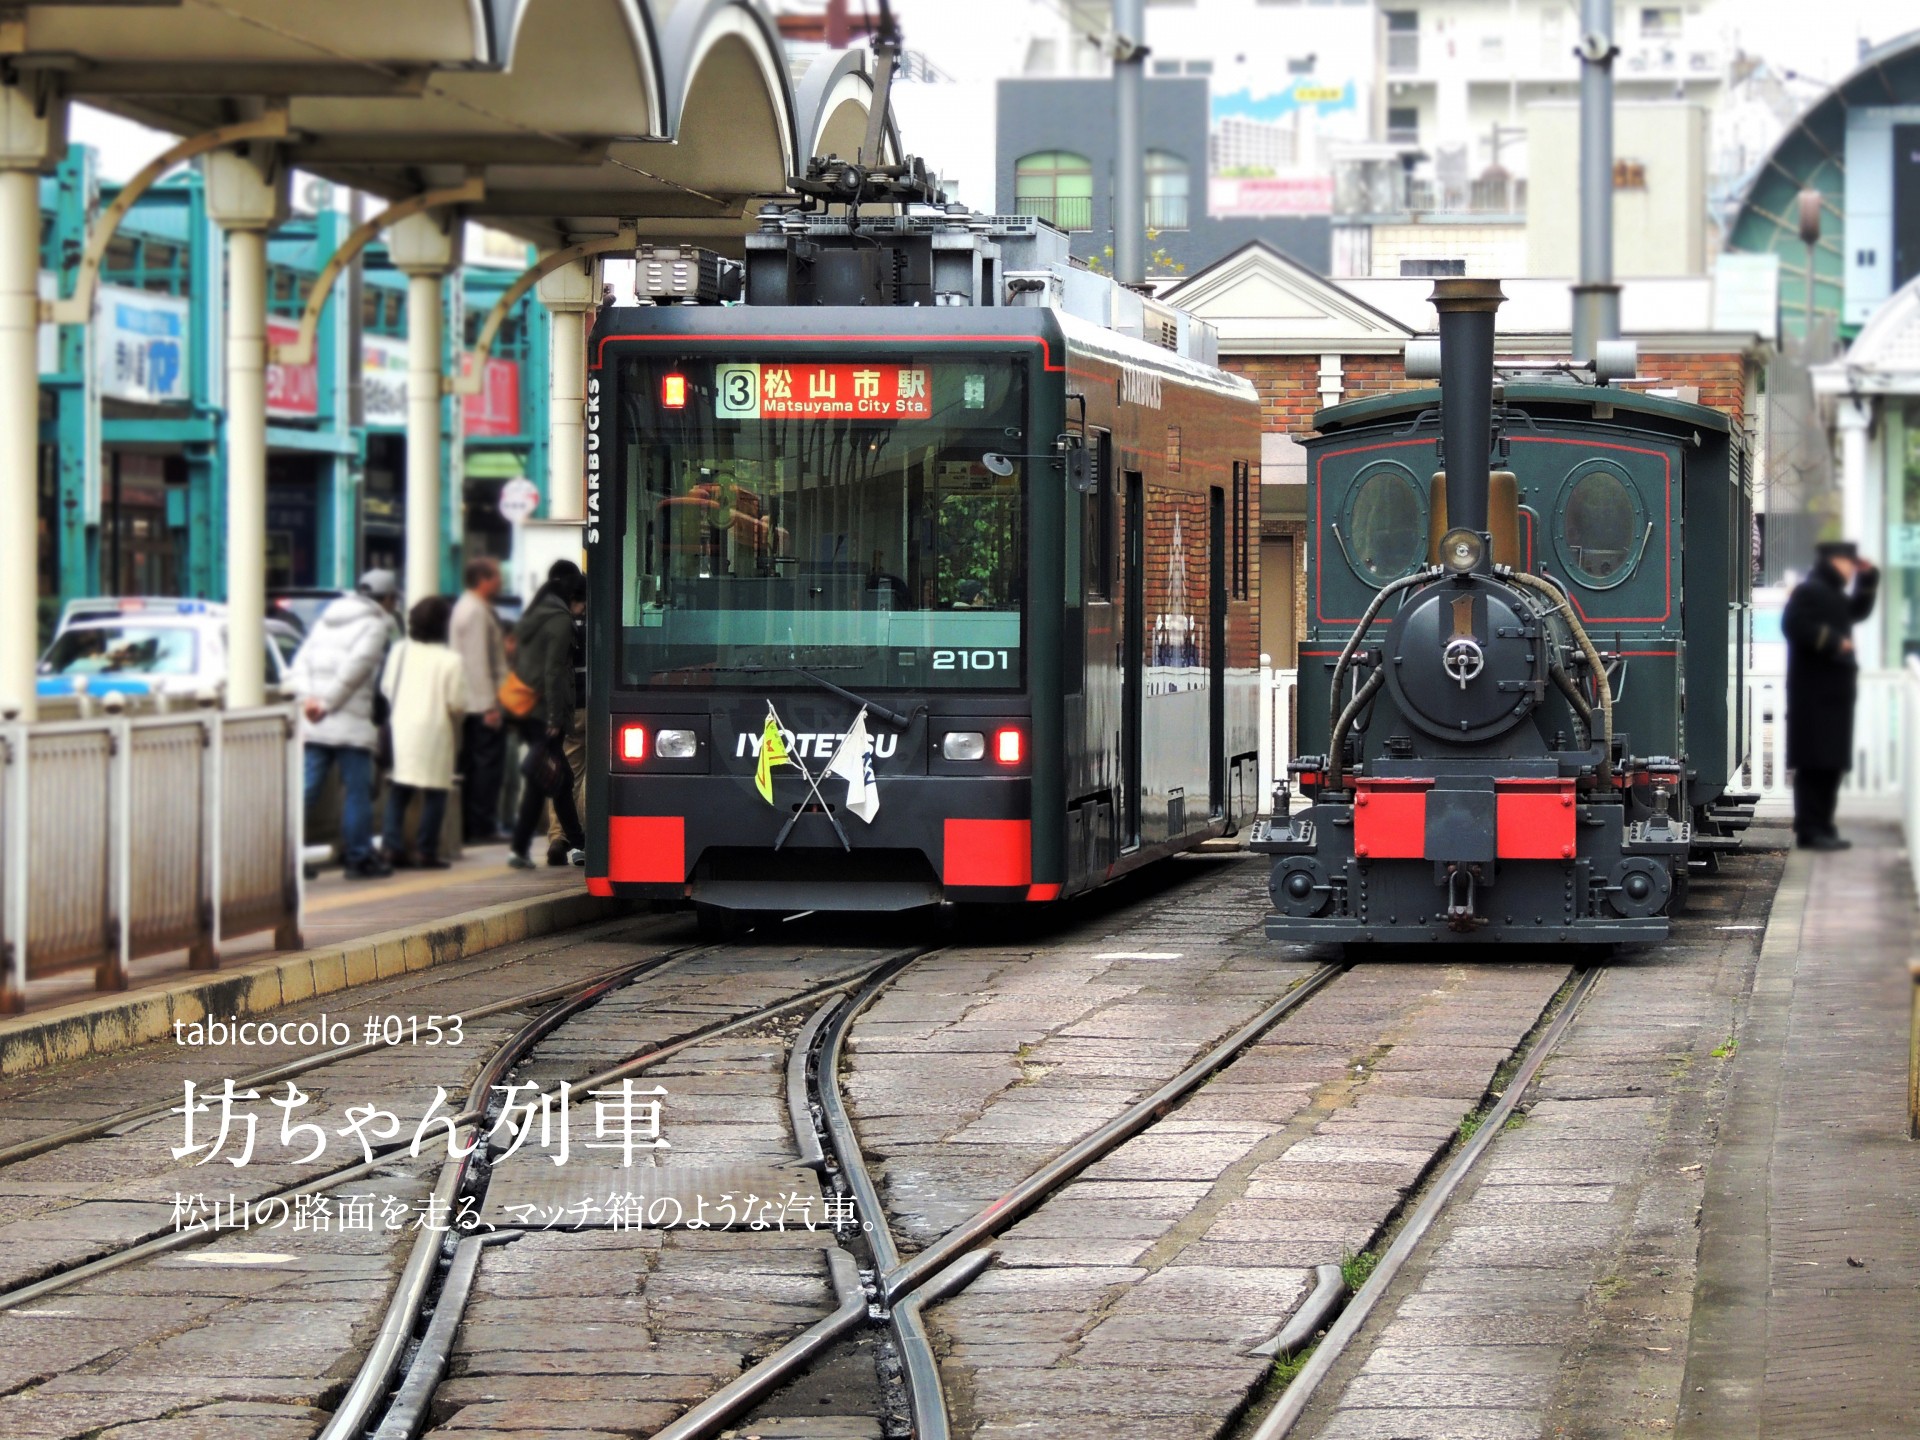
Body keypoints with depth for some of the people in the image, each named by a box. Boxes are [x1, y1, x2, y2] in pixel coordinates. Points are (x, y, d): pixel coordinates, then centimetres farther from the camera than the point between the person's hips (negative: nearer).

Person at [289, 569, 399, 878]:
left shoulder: (326, 619, 19)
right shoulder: (374, 624, -3)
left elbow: (302, 662, 8)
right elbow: (356, 666, -16)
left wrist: (308, 697, -4)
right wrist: (327, 702, -13)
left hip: (314, 724, 6)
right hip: (351, 723, -6)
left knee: (305, 788, 4)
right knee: (357, 790, 3)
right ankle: (360, 858, 7)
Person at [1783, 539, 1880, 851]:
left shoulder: (1833, 594, 20)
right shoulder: (1808, 591, -11)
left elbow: (1857, 612, 32)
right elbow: (1795, 625, -23)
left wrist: (1867, 579, 20)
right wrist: (1834, 642, -19)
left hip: (1833, 693, 10)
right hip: (1814, 694, -10)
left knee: (1831, 764, 11)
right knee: (1815, 765, -11)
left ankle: (1821, 827, 16)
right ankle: (1810, 830, -11)